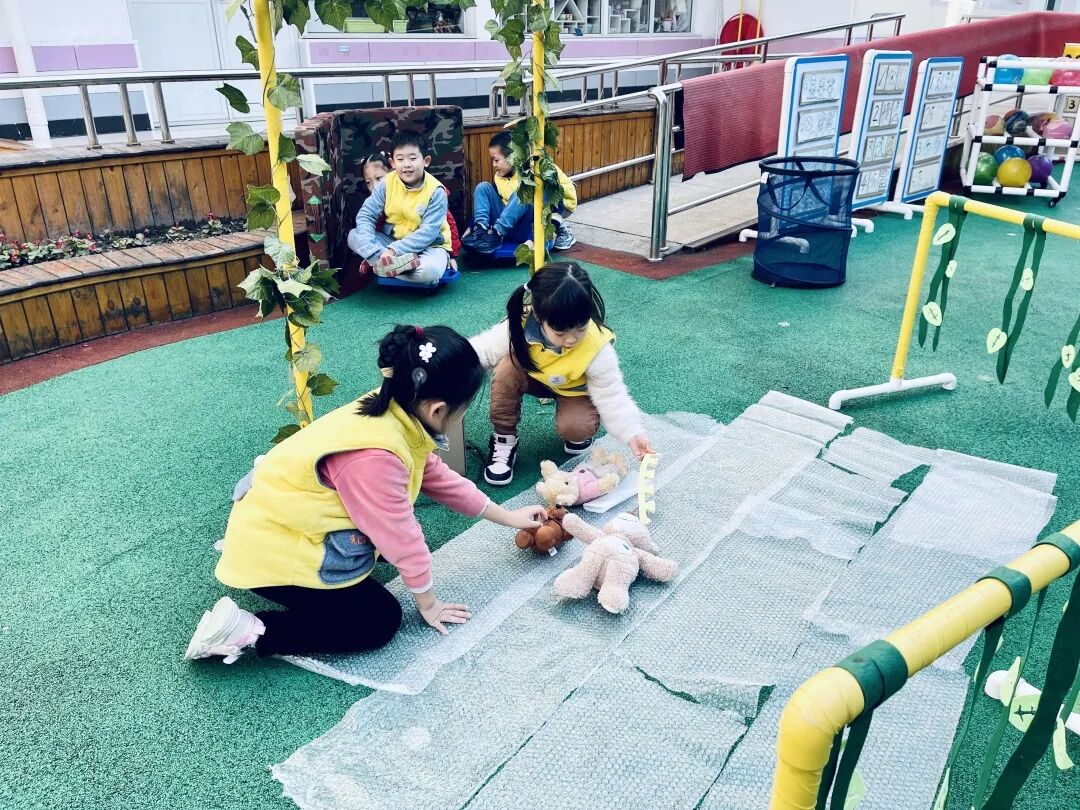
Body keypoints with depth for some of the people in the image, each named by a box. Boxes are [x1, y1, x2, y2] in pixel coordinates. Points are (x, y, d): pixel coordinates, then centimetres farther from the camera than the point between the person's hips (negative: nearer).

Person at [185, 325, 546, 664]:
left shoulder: (394, 413, -6)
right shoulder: (373, 456, -34)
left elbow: (439, 477, 7)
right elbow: (402, 537, -22)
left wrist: (508, 517, 14)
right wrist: (428, 602, -5)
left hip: (279, 518, 9)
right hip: (272, 549, -9)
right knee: (380, 621, -4)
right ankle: (247, 630, -5)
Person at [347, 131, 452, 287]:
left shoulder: (435, 191, -17)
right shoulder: (387, 183, -7)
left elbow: (428, 232, -22)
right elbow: (366, 215, -9)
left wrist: (393, 250, -30)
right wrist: (374, 253, -25)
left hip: (428, 245, -4)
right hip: (392, 240, 4)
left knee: (429, 271, -36)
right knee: (354, 236, -14)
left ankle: (384, 267, -19)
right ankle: (397, 263, -28)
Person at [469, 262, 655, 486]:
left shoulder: (597, 349, -36)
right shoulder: (521, 325, -33)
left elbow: (611, 396, -30)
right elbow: (486, 349, -20)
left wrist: (632, 433, -42)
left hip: (576, 390, -2)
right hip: (535, 378, 2)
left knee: (575, 427, -32)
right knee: (506, 369, -29)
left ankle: (580, 434, 9)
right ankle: (503, 440, -10)